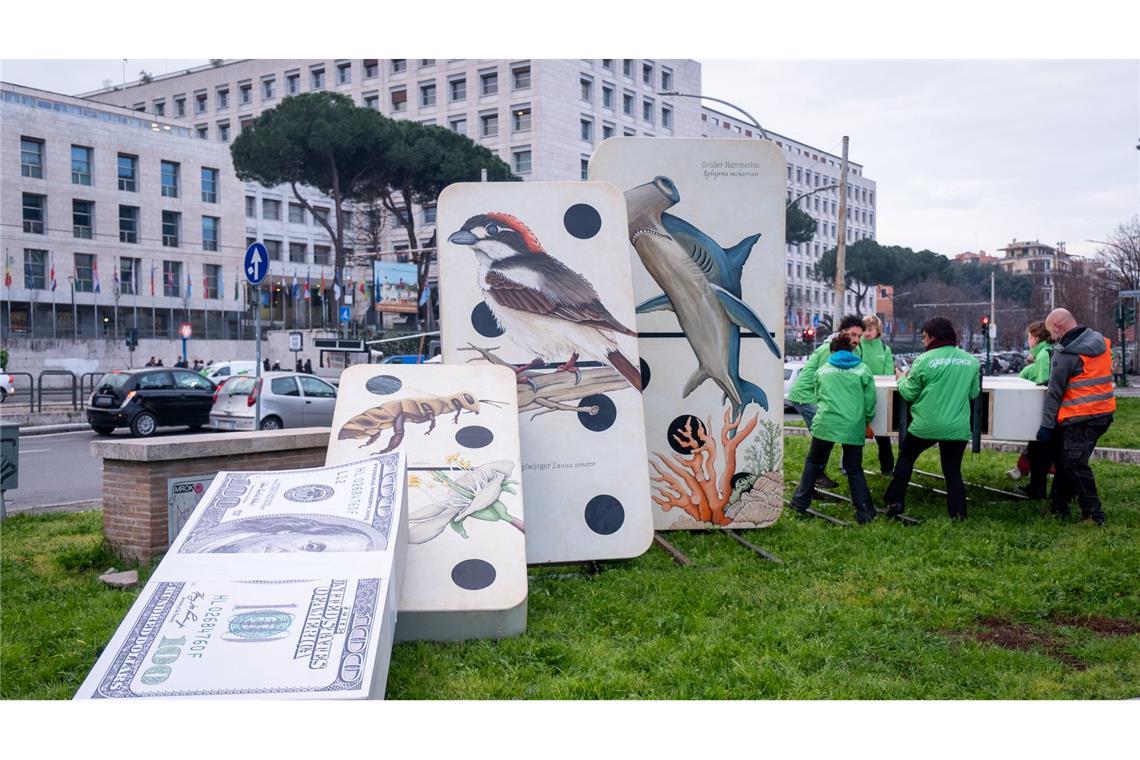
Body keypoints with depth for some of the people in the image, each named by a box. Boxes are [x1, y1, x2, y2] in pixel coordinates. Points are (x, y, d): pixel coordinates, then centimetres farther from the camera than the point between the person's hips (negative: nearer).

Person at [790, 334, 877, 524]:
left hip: (825, 424, 0)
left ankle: (800, 502, 17)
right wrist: (866, 422, 21)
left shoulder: (822, 371, 13)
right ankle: (865, 511, 5)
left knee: (813, 462, 18)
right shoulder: (863, 370, 7)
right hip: (853, 427, 0)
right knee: (854, 469, 10)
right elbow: (870, 402, 6)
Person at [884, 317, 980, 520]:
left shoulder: (924, 360, -9)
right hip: (957, 427, 2)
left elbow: (910, 394, -1)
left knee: (905, 458, 19)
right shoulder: (971, 361, 2)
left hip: (925, 426, -2)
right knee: (953, 471, 12)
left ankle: (895, 502, 19)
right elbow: (974, 393, 11)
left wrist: (902, 380, 18)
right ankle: (958, 515, 8)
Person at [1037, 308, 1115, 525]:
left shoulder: (1065, 353, -16)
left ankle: (1093, 514, 0)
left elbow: (1055, 392, -14)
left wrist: (1047, 424, -9)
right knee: (1064, 460, 17)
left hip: (1079, 418, -9)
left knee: (1075, 465, -2)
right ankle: (1058, 507, 24)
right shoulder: (1100, 342, 8)